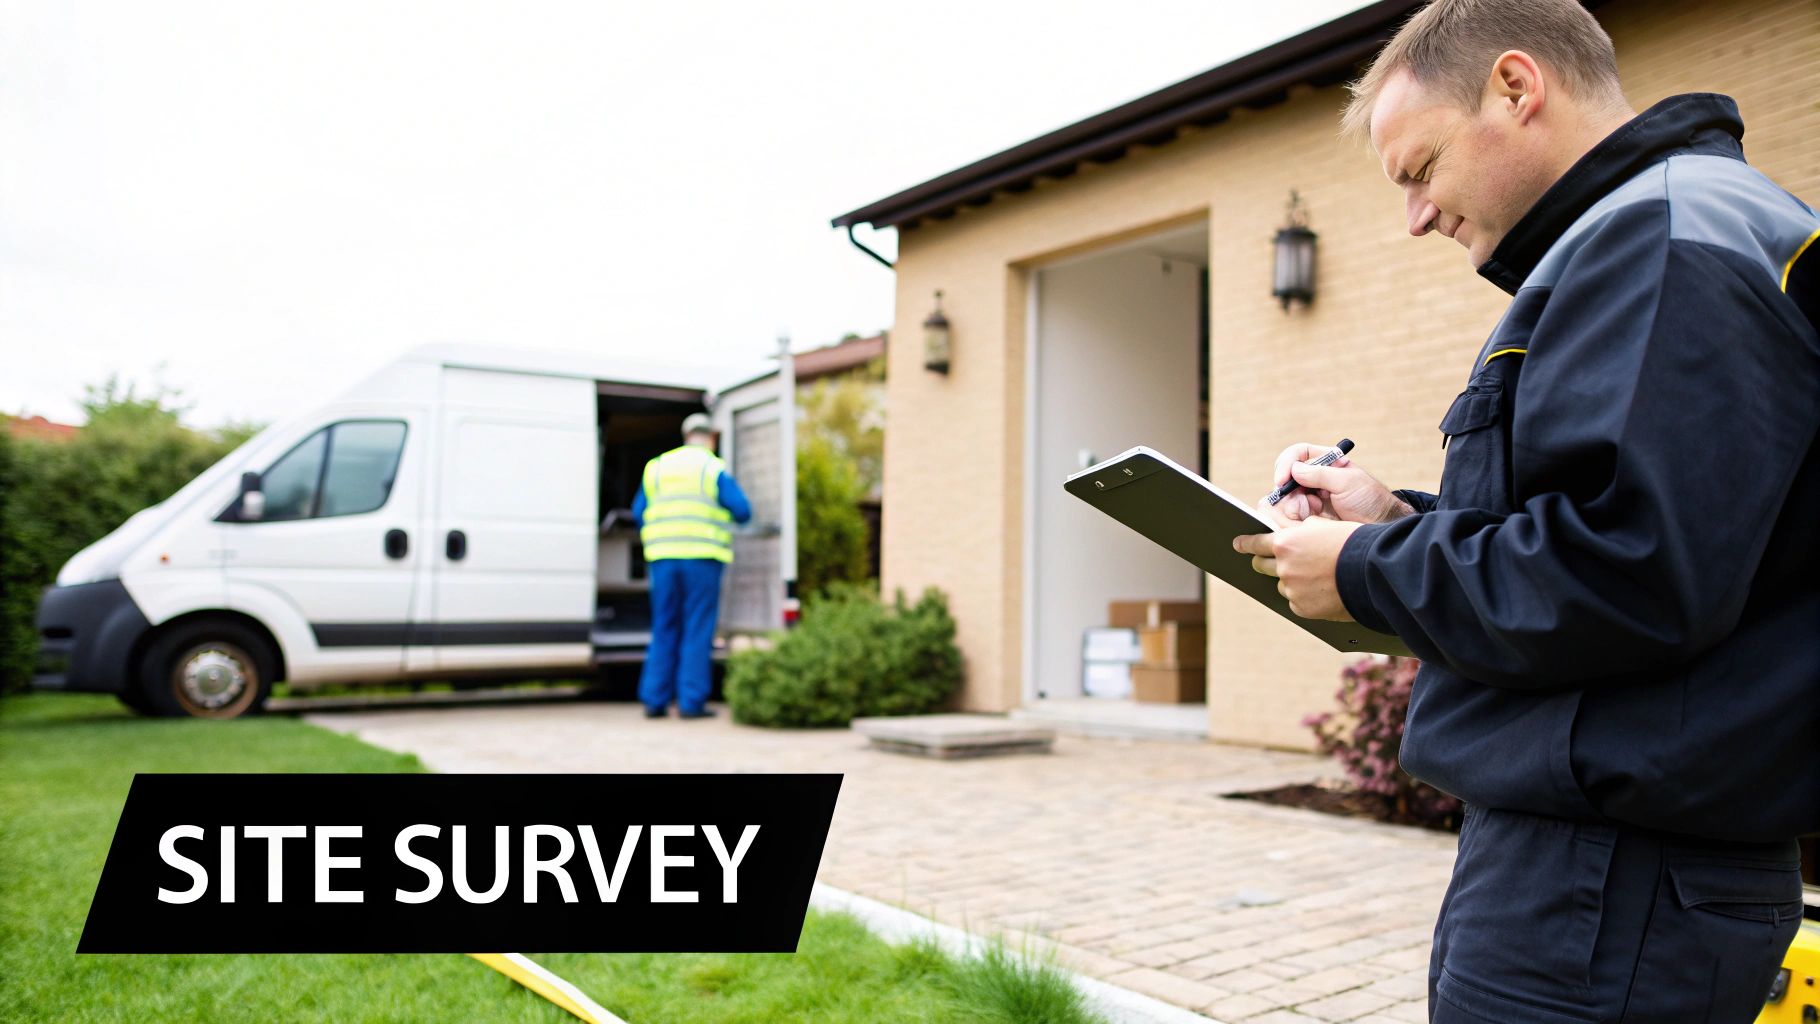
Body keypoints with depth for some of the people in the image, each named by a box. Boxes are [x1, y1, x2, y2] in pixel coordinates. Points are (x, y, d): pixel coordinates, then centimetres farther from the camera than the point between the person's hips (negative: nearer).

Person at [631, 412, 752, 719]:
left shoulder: (656, 467, 13)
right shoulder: (715, 469, -1)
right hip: (702, 558, -4)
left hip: (663, 557, 4)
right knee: (698, 630, 1)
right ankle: (691, 702, -1)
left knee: (664, 629, 10)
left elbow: (638, 513, 14)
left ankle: (654, 699, 8)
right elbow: (742, 512, -4)